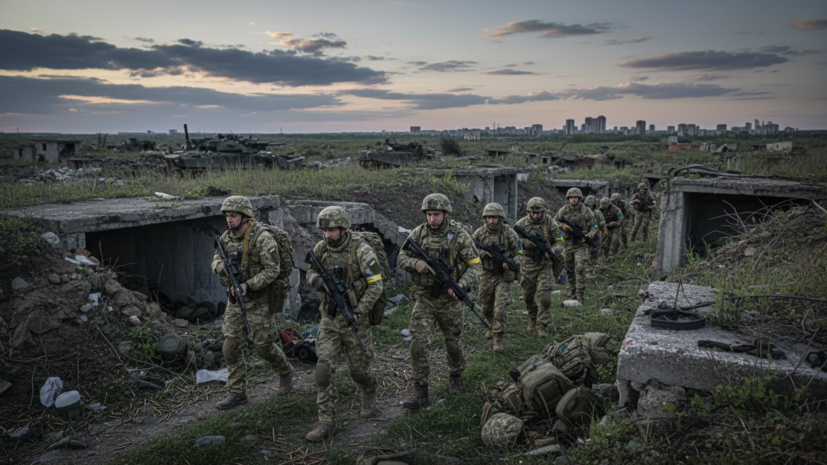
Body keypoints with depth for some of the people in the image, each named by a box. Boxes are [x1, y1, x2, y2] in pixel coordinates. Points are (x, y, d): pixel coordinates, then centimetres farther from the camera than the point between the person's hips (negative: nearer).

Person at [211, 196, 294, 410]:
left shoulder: (263, 238, -19)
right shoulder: (227, 237, 3)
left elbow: (272, 271, -20)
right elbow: (216, 261, 11)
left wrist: (248, 285, -29)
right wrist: (222, 266, -14)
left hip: (259, 300, -6)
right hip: (235, 300, 6)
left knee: (264, 347, 3)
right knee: (230, 346, 2)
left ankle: (286, 372, 32)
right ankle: (237, 393, 14)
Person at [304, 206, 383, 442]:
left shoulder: (361, 251, -17)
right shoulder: (321, 248, -1)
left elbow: (375, 286, -15)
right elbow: (311, 271, 15)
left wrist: (358, 312, -23)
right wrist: (317, 280, -10)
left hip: (354, 318, -4)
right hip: (329, 318, 4)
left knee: (359, 368, 10)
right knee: (324, 368, -6)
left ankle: (369, 395, 44)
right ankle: (327, 422, 3)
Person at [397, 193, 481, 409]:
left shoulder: (460, 235, -10)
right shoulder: (418, 233, -3)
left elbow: (474, 265, -7)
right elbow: (401, 258, 3)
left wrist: (462, 285, -24)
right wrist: (416, 263, -19)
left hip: (450, 300, -1)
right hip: (424, 298, 1)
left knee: (453, 343, 14)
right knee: (418, 344, -8)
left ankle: (456, 377, 42)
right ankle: (421, 391, 4)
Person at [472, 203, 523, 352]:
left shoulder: (509, 233, -9)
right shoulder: (479, 233, -3)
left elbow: (519, 253, -4)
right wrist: (485, 252, -22)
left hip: (503, 275, -3)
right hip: (486, 275, 3)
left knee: (500, 307, -12)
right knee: (486, 308, 15)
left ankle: (498, 338, -3)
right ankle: (494, 325, 44)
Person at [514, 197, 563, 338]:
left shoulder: (550, 222, -8)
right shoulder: (522, 223, -6)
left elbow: (558, 242, -1)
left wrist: (552, 250, -22)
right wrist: (526, 242, -22)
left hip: (545, 264, -2)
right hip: (528, 263, 2)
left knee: (544, 296, -11)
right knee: (528, 296, 12)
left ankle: (542, 325, -1)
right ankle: (532, 318, 38)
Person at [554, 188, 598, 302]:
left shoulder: (586, 212, -5)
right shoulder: (563, 210, 0)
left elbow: (594, 227, -3)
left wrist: (588, 236, -22)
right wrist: (564, 226, -16)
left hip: (581, 244, -3)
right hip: (568, 244, 3)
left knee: (580, 269, -13)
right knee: (569, 270, 11)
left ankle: (580, 296, -9)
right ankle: (572, 292, 25)